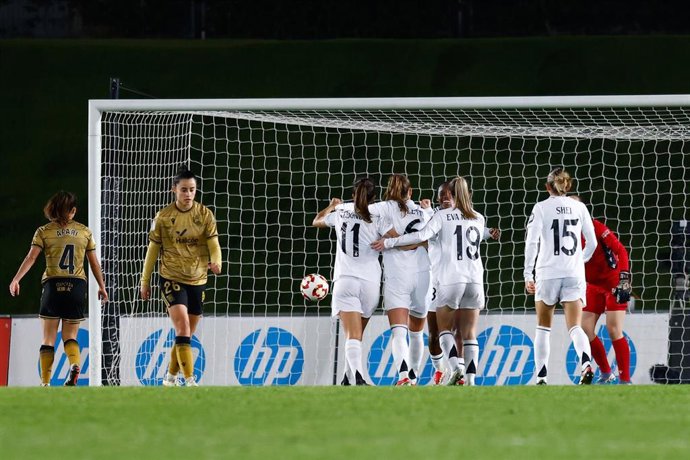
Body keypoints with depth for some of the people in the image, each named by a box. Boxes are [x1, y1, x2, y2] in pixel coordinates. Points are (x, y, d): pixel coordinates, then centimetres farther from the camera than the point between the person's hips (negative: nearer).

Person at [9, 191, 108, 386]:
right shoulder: (84, 232, 10)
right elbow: (94, 262, 12)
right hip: (77, 285, 1)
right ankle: (75, 364, -22)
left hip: (53, 283, -1)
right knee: (70, 336, 9)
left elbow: (31, 257, -7)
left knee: (48, 338, 6)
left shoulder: (44, 231, 4)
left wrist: (16, 280, -9)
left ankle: (45, 382, 0)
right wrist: (101, 286, 21)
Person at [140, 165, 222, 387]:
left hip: (197, 280, 3)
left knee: (186, 335, 11)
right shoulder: (163, 217, -3)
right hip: (171, 278, -3)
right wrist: (145, 281, 8)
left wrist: (216, 261, -27)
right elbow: (153, 250, 5)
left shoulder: (205, 215, 1)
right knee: (182, 327, -19)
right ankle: (190, 381, -22)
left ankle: (170, 377, 29)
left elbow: (213, 243, -4)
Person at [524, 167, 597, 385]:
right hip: (574, 274, 2)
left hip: (548, 273, -2)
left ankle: (541, 377, 9)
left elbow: (532, 242, -8)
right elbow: (592, 243, 11)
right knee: (575, 328, -4)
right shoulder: (579, 207, 7)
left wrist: (528, 274, -5)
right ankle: (586, 363, -32)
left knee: (543, 328, 12)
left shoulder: (541, 208, 0)